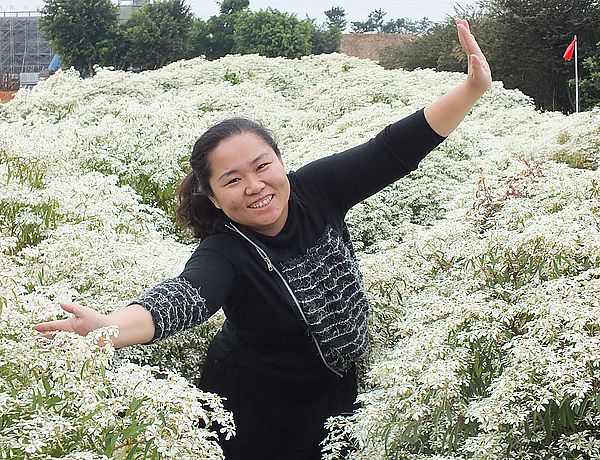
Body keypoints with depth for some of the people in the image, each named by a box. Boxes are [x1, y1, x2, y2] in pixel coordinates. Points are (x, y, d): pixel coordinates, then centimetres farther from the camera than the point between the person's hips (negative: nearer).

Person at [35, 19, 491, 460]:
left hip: (336, 392, 5)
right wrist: (111, 328, -68)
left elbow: (393, 151, -15)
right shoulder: (224, 253, -28)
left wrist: (473, 88, -23)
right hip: (258, 416, -4)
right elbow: (184, 296, -47)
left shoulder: (315, 191, -15)